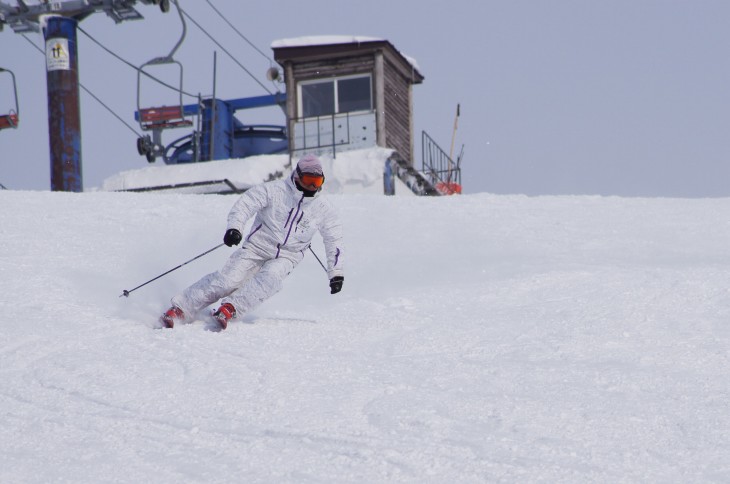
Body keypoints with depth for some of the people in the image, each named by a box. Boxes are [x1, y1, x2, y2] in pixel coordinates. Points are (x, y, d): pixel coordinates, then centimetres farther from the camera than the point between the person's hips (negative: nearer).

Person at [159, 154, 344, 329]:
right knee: (228, 279, -20)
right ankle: (179, 309, -16)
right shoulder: (275, 190, -9)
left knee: (270, 278, -32)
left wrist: (336, 272, 9)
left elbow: (334, 240, 11)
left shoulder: (323, 208, 0)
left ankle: (229, 309, -40)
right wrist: (234, 227, -31)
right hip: (258, 247, -2)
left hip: (286, 257, 2)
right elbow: (245, 204, -13)